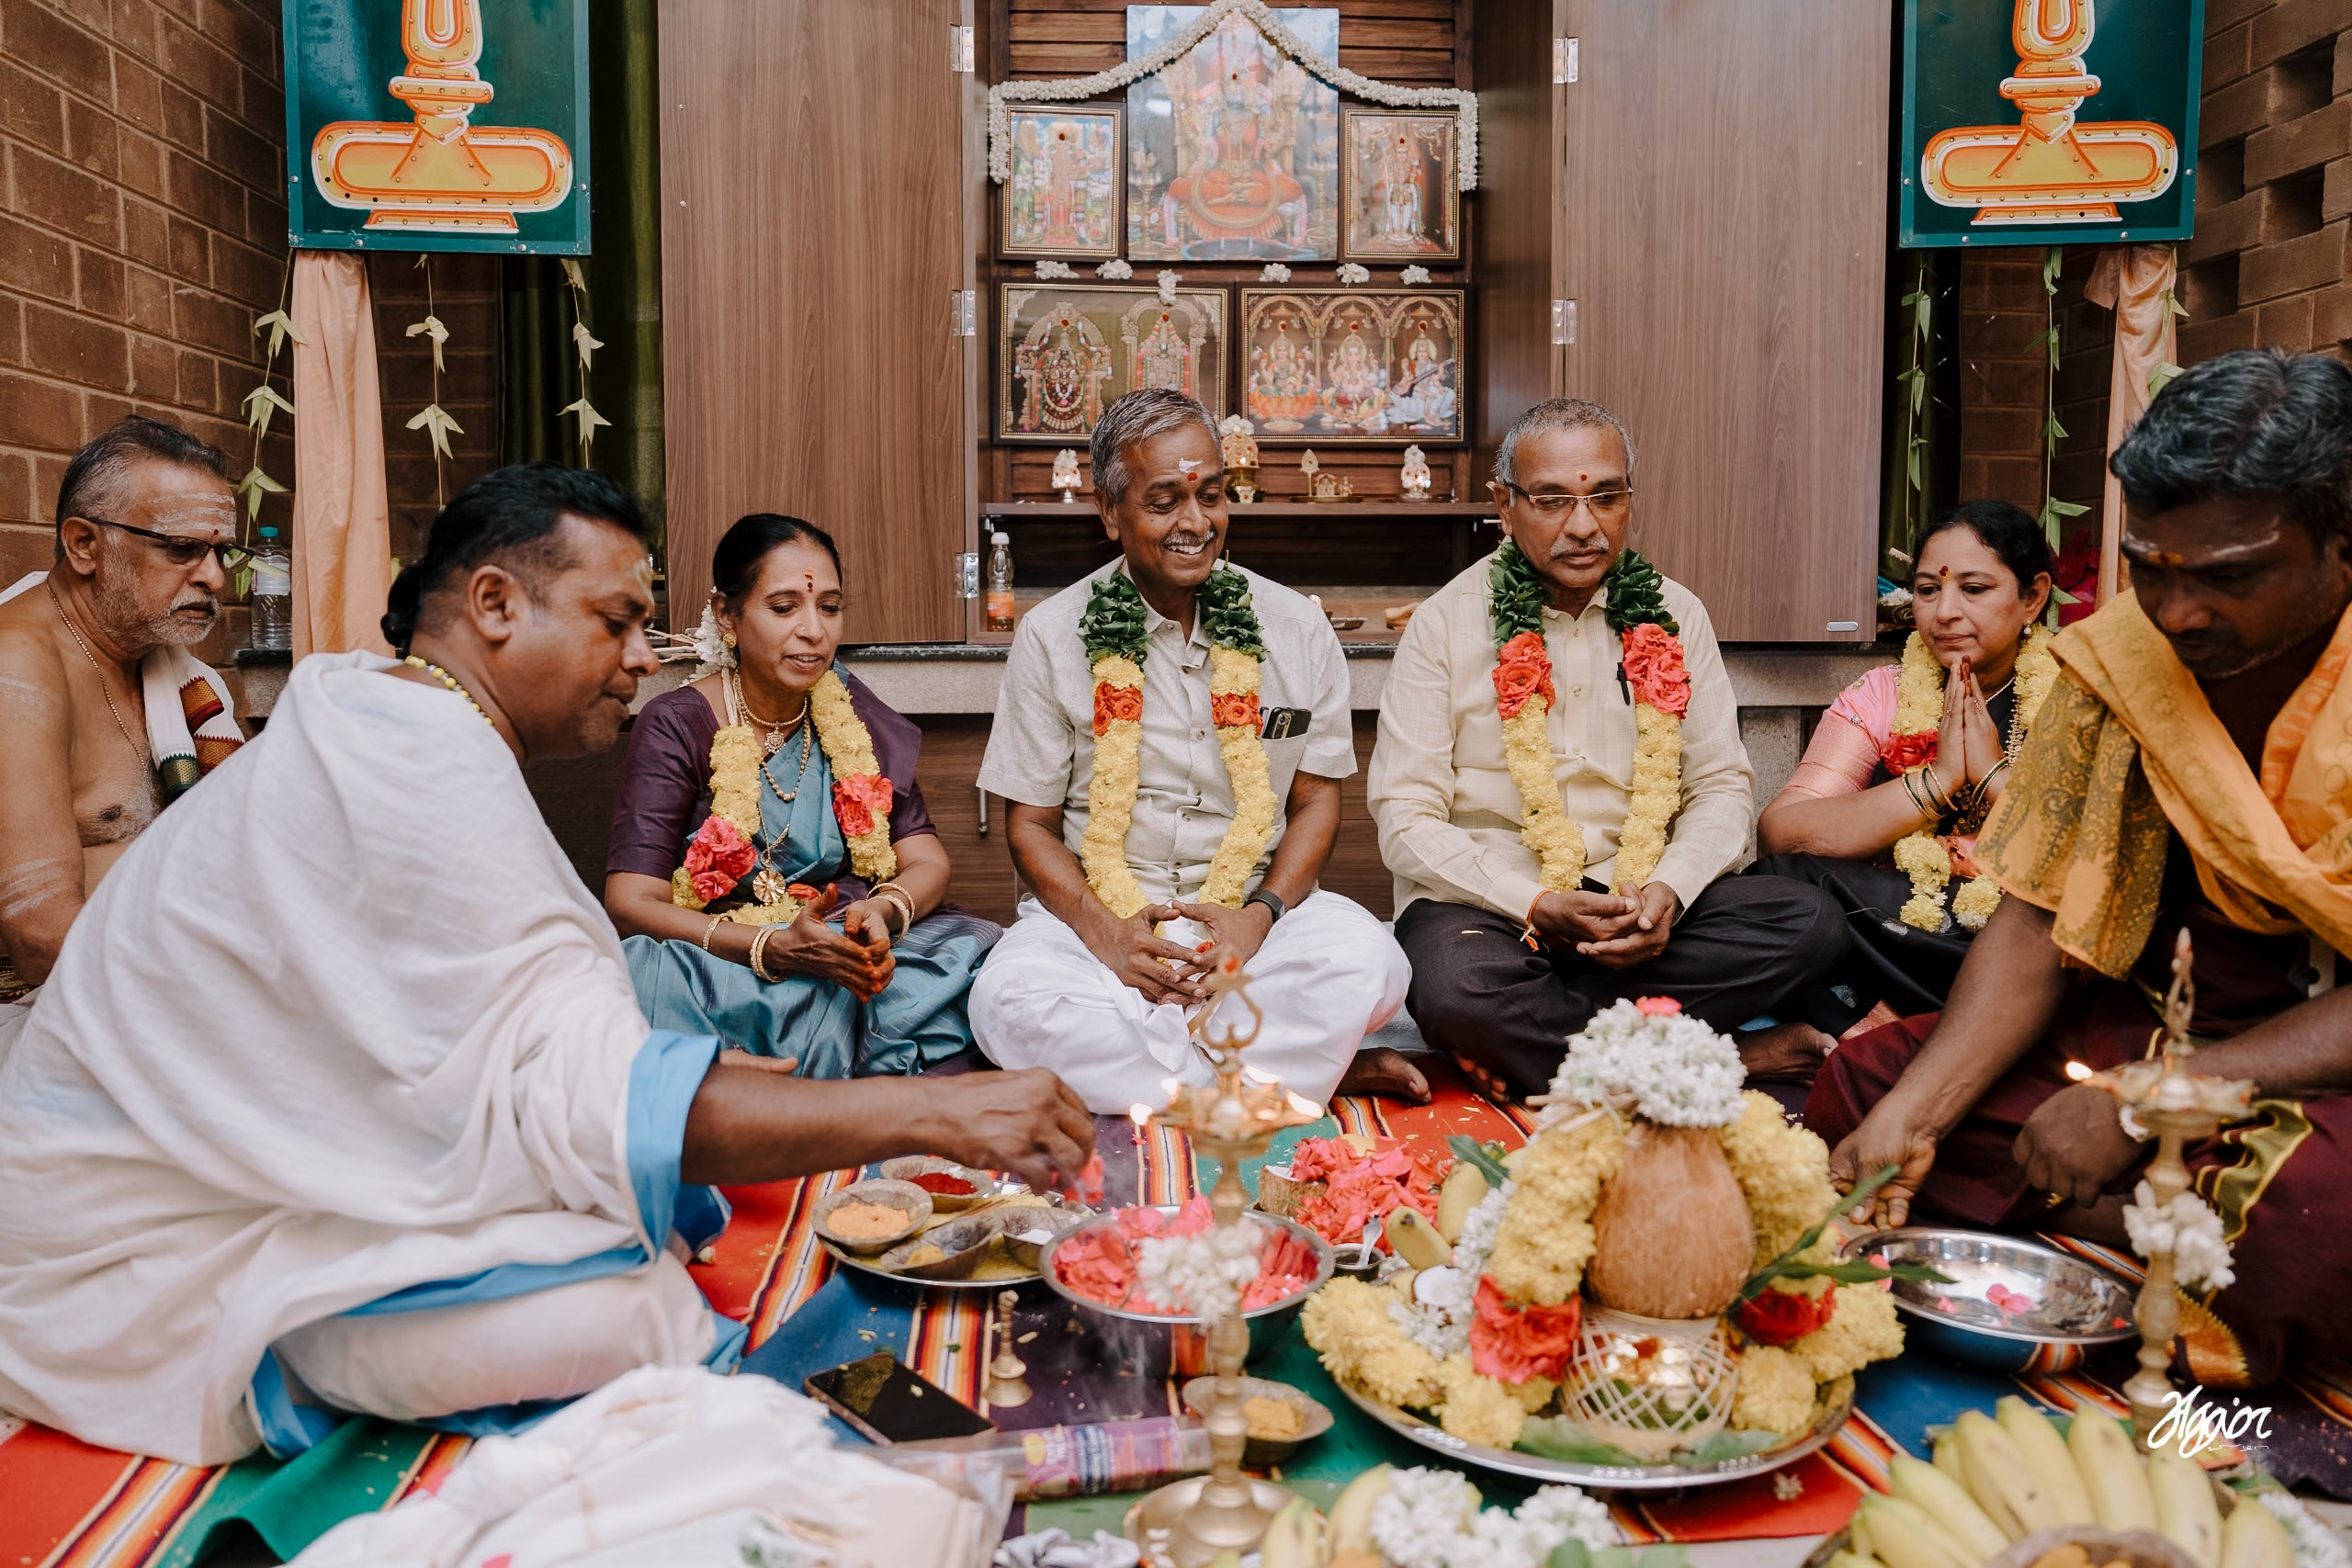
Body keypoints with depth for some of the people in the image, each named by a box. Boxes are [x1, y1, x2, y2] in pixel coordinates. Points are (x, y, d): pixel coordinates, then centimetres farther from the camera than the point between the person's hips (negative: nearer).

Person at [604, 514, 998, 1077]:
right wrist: (775, 948, -29)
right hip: (717, 963, -2)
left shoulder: (852, 713, 9)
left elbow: (926, 862, 4)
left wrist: (882, 912, -22)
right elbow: (631, 903, -13)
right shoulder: (676, 726, -4)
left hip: (847, 956, 3)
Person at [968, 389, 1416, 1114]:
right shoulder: (1051, 636, 2)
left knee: (1367, 961, -30)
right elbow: (1030, 823, 3)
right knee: (1007, 999, -32)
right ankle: (1306, 1071, -22)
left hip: (1254, 902, 0)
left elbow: (1317, 799, 8)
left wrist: (1260, 913, -12)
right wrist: (1104, 931, -16)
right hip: (1094, 910, 0)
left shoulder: (1296, 628, 6)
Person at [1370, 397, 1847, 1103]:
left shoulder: (1673, 618, 10)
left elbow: (1724, 786, 9)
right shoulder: (1445, 624, -1)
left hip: (1639, 905, 3)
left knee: (1810, 922, -21)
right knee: (1458, 987, -37)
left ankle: (1534, 1035, -22)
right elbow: (1406, 819, -6)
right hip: (1488, 903, -3)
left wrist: (1668, 889, -13)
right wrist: (1538, 906, -19)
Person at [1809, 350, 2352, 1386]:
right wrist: (1913, 1115, -18)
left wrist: (2143, 1105, -23)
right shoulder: (2124, 654, -4)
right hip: (2168, 1020, 5)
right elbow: (2039, 923, -4)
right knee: (1866, 1081, -9)